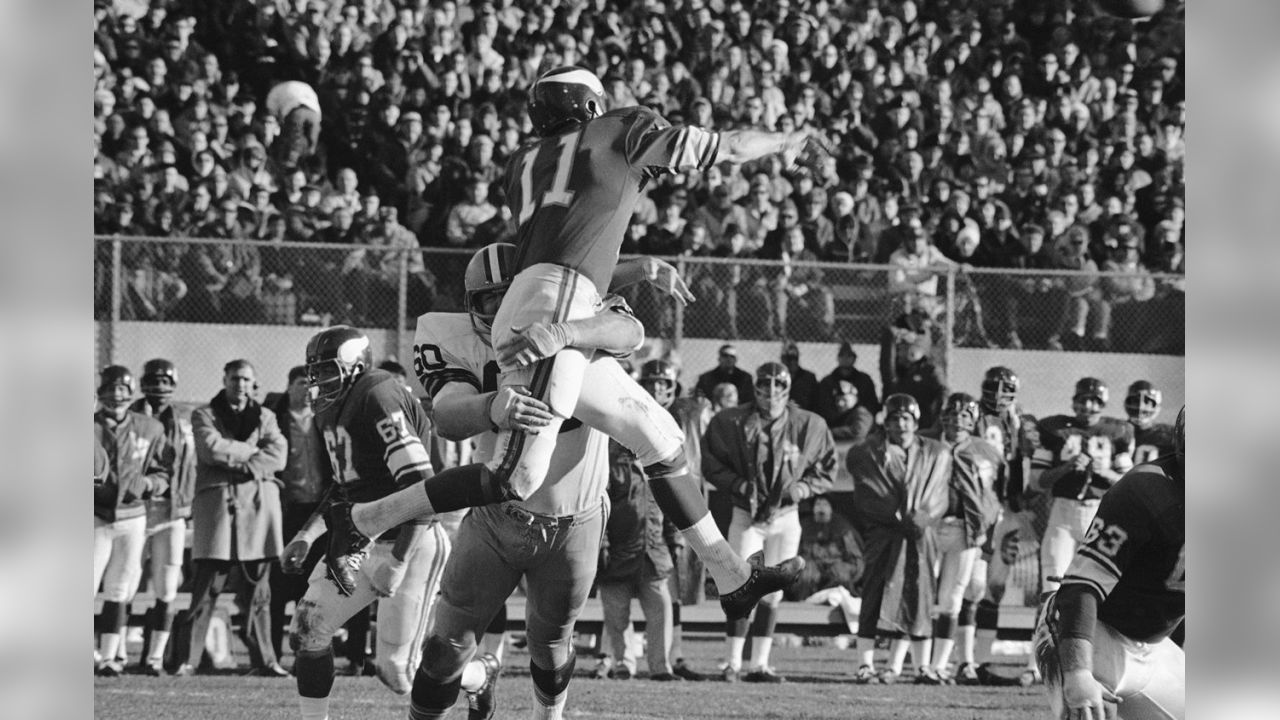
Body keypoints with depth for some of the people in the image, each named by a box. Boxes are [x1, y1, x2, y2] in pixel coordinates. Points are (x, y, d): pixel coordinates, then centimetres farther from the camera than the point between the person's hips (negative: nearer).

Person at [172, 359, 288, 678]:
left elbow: (277, 456, 0)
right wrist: (252, 451, -3)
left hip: (259, 506, 3)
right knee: (206, 588, -7)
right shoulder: (205, 416, 10)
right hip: (217, 504, -3)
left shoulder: (265, 417, 16)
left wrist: (234, 460, -10)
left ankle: (264, 660, 7)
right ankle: (187, 659, -5)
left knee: (258, 591, 3)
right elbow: (211, 448, -9)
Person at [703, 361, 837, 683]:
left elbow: (827, 471, 6)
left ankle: (760, 665, 11)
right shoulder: (731, 423, -6)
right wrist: (738, 484, -14)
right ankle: (732, 664, -5)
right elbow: (711, 464, 2)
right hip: (747, 515, -2)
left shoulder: (810, 426, -2)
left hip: (786, 516, 2)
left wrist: (799, 489, -11)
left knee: (772, 593, 5)